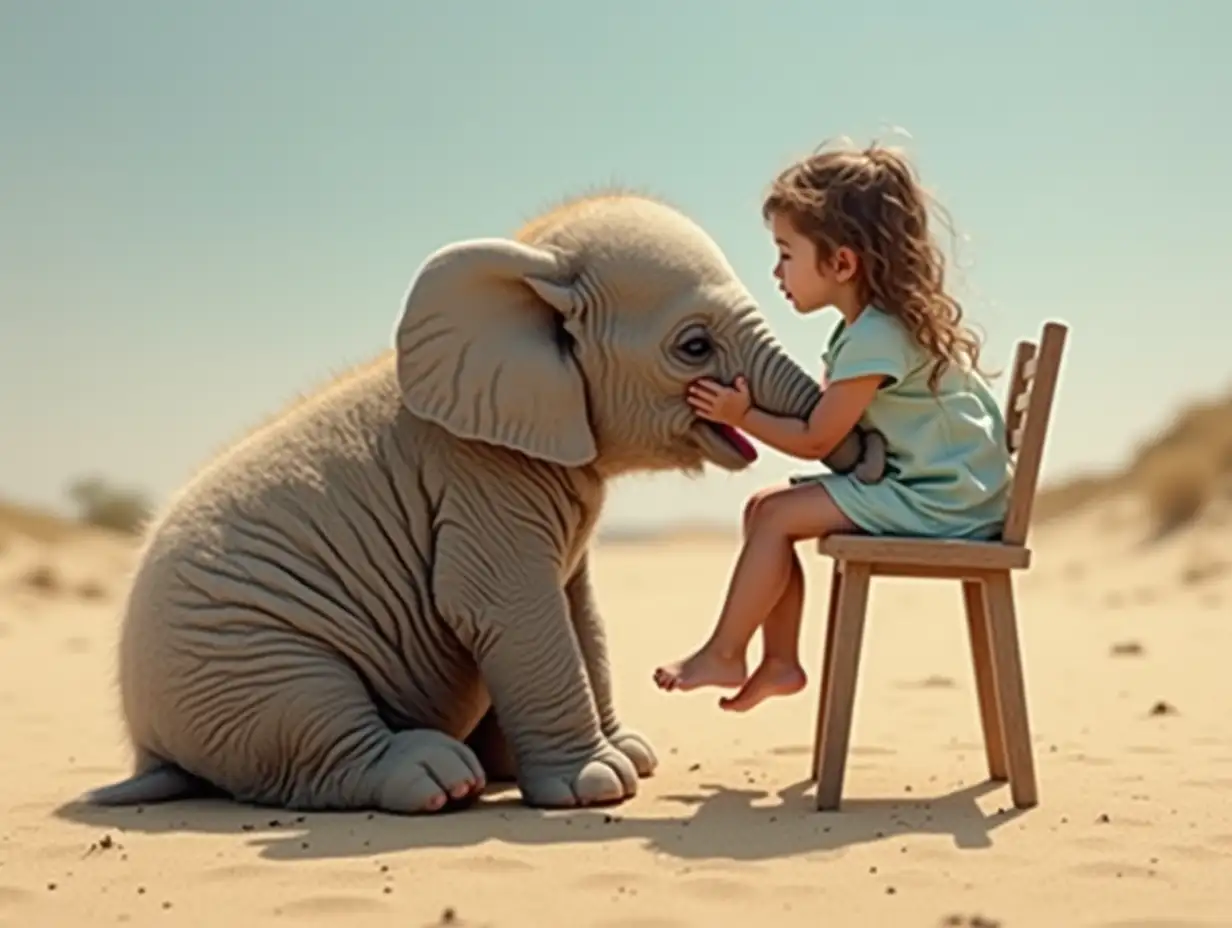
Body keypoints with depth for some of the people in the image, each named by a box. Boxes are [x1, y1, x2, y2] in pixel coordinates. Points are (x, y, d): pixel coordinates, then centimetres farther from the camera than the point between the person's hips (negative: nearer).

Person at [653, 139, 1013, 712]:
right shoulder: (875, 321, 9)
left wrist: (743, 417, -8)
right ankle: (780, 660, 9)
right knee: (763, 509, 6)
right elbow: (829, 414, 14)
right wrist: (749, 407, 6)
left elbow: (816, 440, -16)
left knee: (774, 515, -13)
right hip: (939, 486, 10)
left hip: (940, 499, -10)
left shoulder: (875, 338, -21)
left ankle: (723, 654, 1)